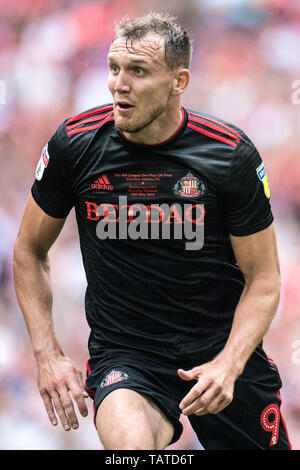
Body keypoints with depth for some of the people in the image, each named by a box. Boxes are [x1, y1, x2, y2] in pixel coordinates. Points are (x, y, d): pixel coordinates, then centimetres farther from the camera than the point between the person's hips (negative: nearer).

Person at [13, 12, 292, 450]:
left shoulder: (232, 154, -9)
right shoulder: (74, 144, -6)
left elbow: (263, 279, -2)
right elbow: (29, 250, 8)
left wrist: (229, 364, -18)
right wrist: (48, 354, -3)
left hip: (225, 351, 2)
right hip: (123, 354, -2)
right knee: (129, 444, -32)